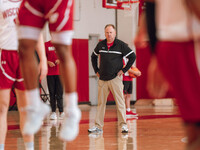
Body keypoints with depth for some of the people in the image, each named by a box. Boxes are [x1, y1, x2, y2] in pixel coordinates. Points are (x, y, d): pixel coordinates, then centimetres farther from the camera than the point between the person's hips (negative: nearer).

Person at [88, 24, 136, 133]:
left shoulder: (121, 45, -4)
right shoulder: (101, 45, 8)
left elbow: (132, 57, -1)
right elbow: (93, 57, 23)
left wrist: (124, 70, -5)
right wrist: (96, 70, 14)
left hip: (115, 78, -4)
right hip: (102, 79, 4)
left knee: (120, 102, -4)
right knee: (101, 102, 6)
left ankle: (123, 125, 1)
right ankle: (98, 126, 10)